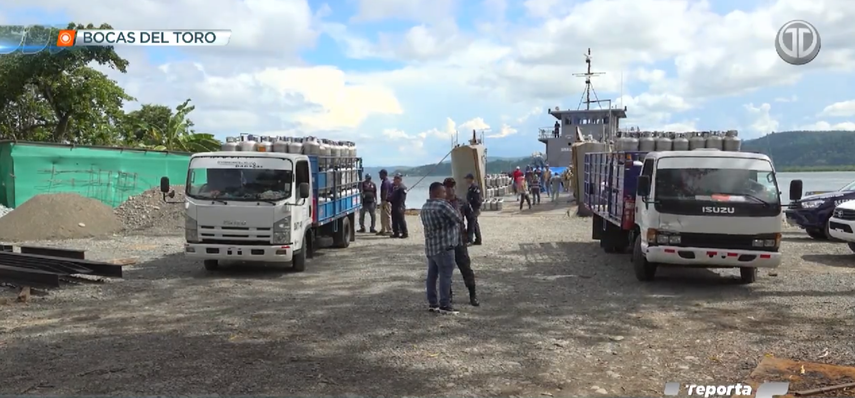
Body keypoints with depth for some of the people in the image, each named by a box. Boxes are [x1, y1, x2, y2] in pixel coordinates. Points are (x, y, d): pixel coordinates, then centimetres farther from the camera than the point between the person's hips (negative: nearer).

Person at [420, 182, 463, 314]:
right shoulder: (443, 205, -14)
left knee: (432, 275, 11)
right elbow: (459, 219, -8)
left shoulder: (424, 208, 13)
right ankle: (444, 305, -5)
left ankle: (432, 303, 15)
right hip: (444, 246, -9)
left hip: (430, 246, 9)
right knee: (445, 275, -5)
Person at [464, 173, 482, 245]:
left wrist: (478, 209, -21)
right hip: (471, 209, 10)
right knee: (475, 224, 14)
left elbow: (478, 199, -20)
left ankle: (469, 240, -11)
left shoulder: (475, 187, -16)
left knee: (471, 224, -10)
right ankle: (478, 240, 20)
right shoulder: (470, 187, 14)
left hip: (474, 209, -10)